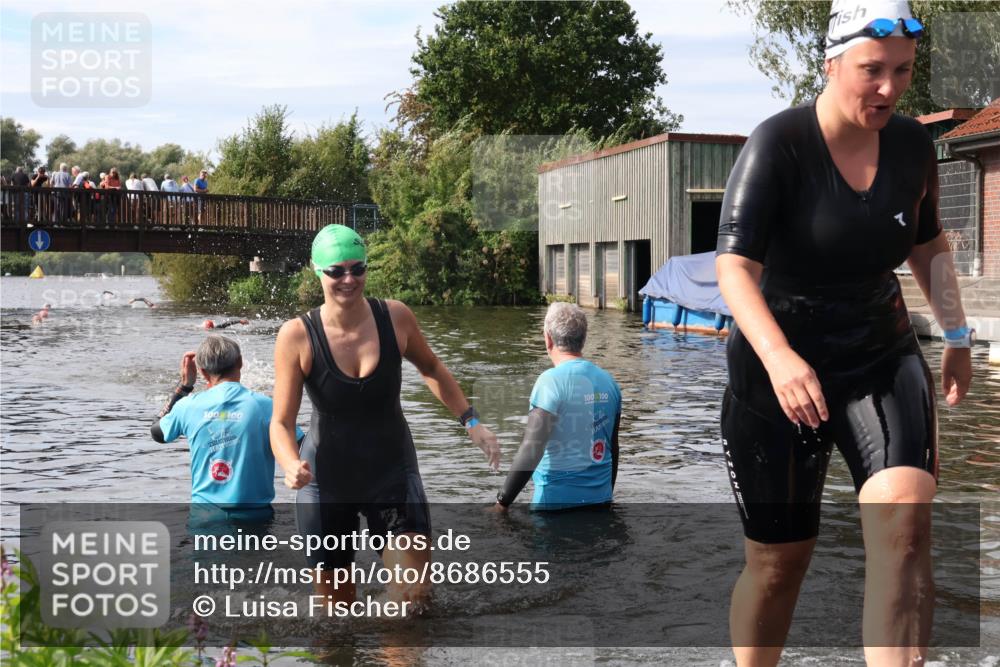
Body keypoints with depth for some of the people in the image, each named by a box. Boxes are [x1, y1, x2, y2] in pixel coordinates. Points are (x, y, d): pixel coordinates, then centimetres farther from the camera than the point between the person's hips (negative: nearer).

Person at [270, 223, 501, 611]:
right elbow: (281, 422, -14)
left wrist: (470, 422, 5)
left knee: (415, 597, -12)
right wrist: (291, 466, -34)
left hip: (392, 474, 1)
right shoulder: (296, 336, -14)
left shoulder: (396, 318, -8)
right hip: (326, 481, -1)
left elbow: (431, 370, 12)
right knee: (337, 606, 10)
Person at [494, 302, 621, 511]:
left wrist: (501, 504, -14)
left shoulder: (551, 381, -15)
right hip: (600, 499, 6)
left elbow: (531, 451, -20)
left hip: (558, 501, -6)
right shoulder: (608, 381, 4)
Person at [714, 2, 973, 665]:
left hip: (883, 355, 4)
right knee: (780, 558, 4)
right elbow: (736, 267, -24)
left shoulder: (913, 145, 1)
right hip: (780, 363, -4)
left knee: (905, 514, -22)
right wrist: (779, 358, -38)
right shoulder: (777, 145, -16)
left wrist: (958, 336, 13)